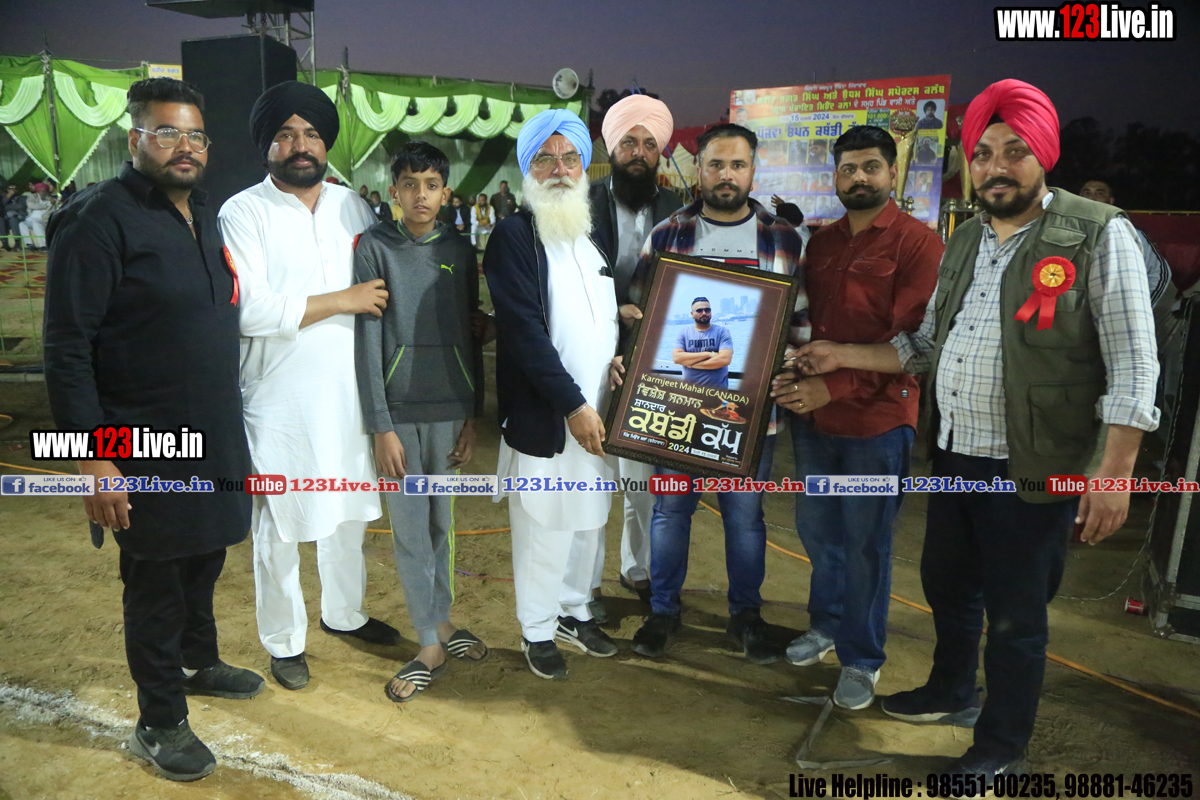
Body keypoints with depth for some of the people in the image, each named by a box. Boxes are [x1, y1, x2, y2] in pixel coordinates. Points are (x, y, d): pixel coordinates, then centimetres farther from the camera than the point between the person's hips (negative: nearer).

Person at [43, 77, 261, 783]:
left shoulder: (203, 215, 10)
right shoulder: (101, 218, -15)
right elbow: (67, 348, -18)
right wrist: (95, 457, -21)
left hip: (215, 438, 7)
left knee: (204, 560, 22)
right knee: (156, 580, 6)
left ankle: (201, 662, 45)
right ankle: (160, 724, 23)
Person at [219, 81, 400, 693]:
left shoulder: (352, 206, 8)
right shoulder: (243, 213, -8)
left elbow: (382, 287, 18)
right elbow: (251, 311, -19)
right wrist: (341, 301, -16)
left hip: (348, 390, 5)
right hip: (279, 397, -5)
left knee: (348, 510, 18)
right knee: (278, 525, 6)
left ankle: (344, 613, 38)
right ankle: (284, 640, 25)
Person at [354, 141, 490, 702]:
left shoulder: (459, 251, 7)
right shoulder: (374, 248, -3)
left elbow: (470, 336, 9)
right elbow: (367, 341, -6)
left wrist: (473, 416, 6)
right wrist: (381, 427, -10)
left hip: (450, 409, 3)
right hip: (399, 410, -2)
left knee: (441, 522, 13)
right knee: (410, 529, 4)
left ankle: (441, 619, 30)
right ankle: (430, 646, 14)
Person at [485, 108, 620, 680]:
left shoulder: (594, 234, 13)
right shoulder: (513, 236, -9)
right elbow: (525, 331, -16)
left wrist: (619, 354, 3)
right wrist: (572, 405, -18)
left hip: (596, 410, 7)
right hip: (543, 417, -6)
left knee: (589, 519, 16)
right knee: (543, 525, 4)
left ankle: (574, 610, 36)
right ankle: (537, 629, 23)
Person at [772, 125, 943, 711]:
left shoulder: (918, 244, -8)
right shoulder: (821, 244, 11)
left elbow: (913, 341, -15)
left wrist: (837, 385, -22)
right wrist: (794, 373, -4)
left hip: (877, 420, -6)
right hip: (813, 416, 6)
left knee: (865, 543, 4)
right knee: (817, 529, 17)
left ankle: (861, 660, 21)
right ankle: (827, 624, 39)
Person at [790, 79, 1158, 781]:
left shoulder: (1099, 235, -10)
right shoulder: (966, 239, 10)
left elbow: (1132, 366, -13)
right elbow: (927, 345, 16)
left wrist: (1116, 474, -17)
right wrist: (843, 355, 10)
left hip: (1031, 470, -6)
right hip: (953, 457, 7)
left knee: (1015, 614, 7)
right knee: (946, 583, 22)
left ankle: (1003, 748, 28)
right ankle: (952, 694, 46)